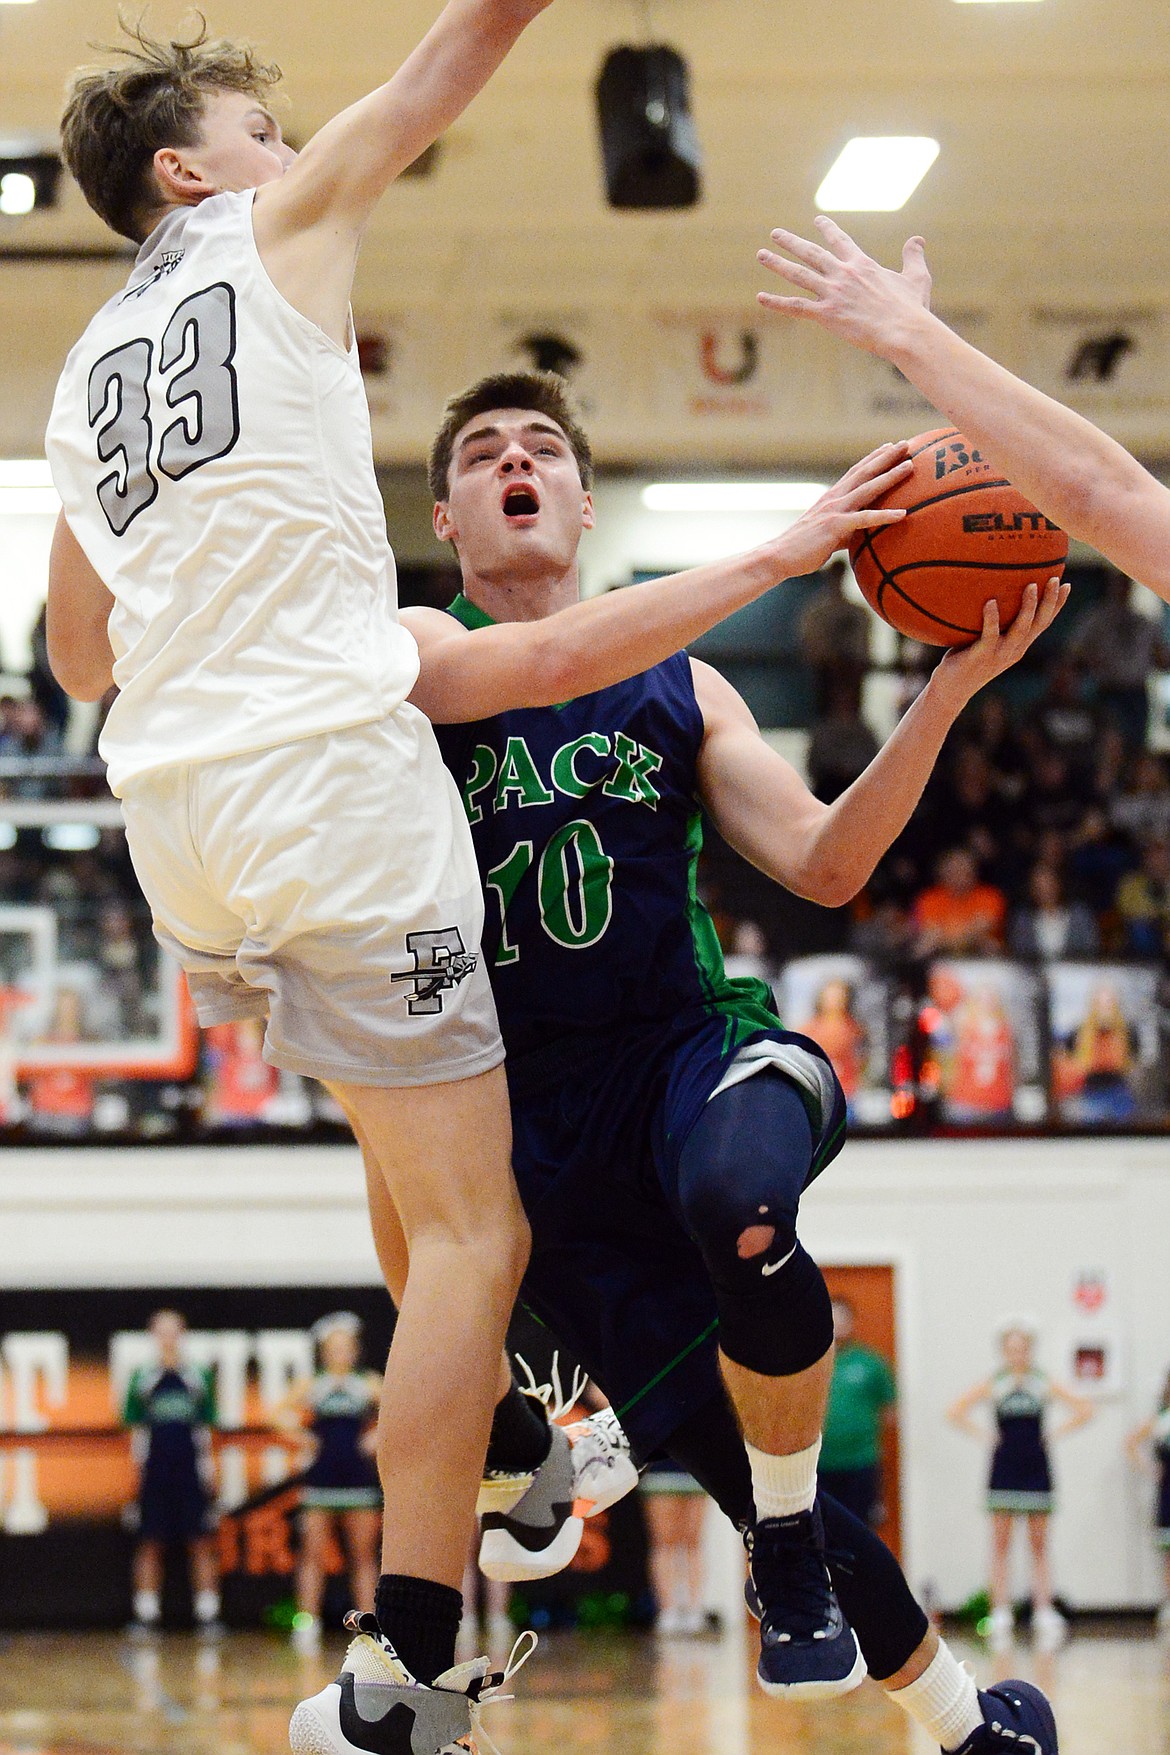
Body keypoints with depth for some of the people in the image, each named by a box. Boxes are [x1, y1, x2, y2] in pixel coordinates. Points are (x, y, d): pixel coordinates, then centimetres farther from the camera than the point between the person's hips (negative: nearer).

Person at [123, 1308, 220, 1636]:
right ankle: (146, 1615, 8)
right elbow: (135, 1427, 8)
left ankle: (208, 1615, 3)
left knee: (202, 1542, -1)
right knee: (149, 1544, 2)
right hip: (154, 1471, 0)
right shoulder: (142, 1378, 6)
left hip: (192, 1470, 0)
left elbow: (205, 1427, 11)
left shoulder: (198, 1377, 8)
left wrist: (207, 1465, 3)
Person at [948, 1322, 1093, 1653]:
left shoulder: (1044, 1384, 1)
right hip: (1004, 1468, 0)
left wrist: (1055, 1433, -3)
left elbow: (1084, 1410, 2)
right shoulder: (994, 1385, 0)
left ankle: (1044, 1612, 3)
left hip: (1036, 1468, 0)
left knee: (1038, 1545, 3)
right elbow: (956, 1413, -3)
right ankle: (1000, 1616, -1)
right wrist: (985, 1435, -7)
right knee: (1000, 1545, -1)